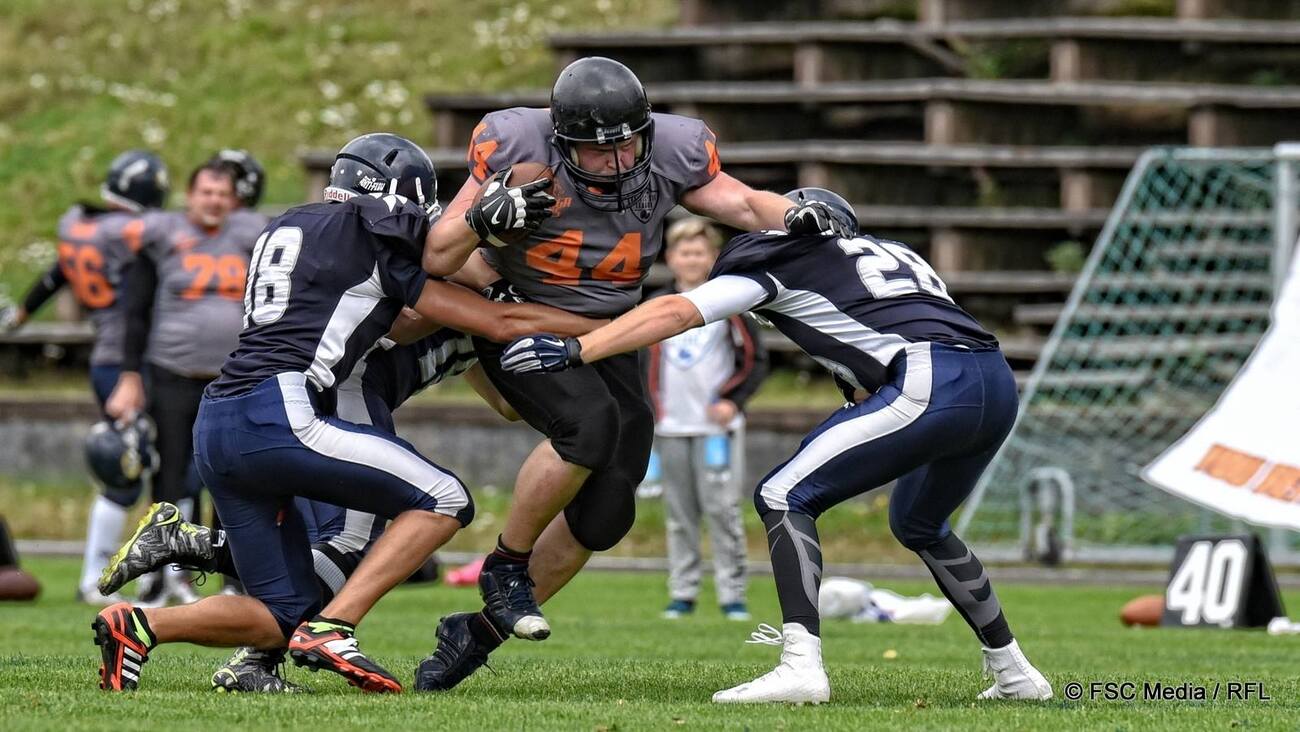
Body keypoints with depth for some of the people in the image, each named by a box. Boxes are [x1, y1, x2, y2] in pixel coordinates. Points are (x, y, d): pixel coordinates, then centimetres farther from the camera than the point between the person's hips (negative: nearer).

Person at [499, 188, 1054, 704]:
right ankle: (1012, 672, 33)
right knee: (918, 525, 31)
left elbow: (676, 312, 5)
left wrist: (572, 351, 2)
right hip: (998, 385, 8)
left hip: (931, 384, -8)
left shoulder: (779, 264, 12)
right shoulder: (894, 256, 32)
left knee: (785, 497, -3)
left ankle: (801, 665, -20)